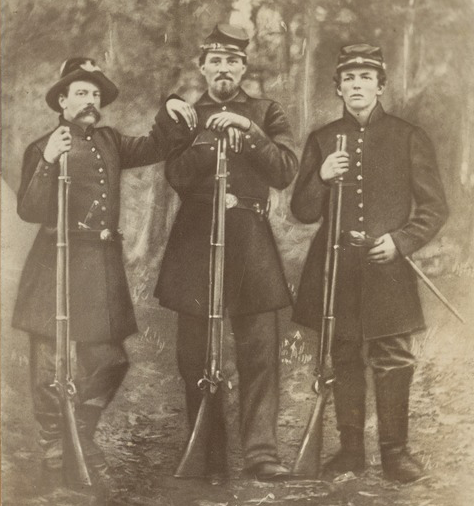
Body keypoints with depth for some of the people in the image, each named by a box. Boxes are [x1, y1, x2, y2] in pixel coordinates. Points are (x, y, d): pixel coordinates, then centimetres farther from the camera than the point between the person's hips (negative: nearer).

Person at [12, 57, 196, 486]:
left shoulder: (110, 141, 15)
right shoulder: (42, 149, 1)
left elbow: (152, 149, 12)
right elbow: (31, 212, -9)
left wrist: (169, 114, -6)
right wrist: (48, 162, -23)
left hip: (104, 267, 4)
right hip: (57, 266, -4)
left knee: (108, 360, 6)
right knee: (50, 362, 2)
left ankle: (84, 436, 27)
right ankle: (53, 444, 21)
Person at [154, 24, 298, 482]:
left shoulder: (266, 112, 11)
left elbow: (285, 172, -2)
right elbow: (176, 175, -1)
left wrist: (247, 129, -13)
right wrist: (211, 137, -14)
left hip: (250, 238, 0)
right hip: (195, 238, 1)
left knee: (260, 350, -6)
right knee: (195, 355, 1)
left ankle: (260, 450, 0)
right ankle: (208, 457, 11)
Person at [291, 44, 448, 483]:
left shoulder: (410, 138, 4)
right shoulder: (321, 140, 9)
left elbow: (434, 208, 3)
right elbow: (303, 212, 7)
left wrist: (400, 241, -12)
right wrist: (321, 178, -12)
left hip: (388, 270, -1)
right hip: (336, 270, 2)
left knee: (393, 361, 0)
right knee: (345, 360, 7)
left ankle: (395, 451, 13)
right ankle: (350, 448, 19)